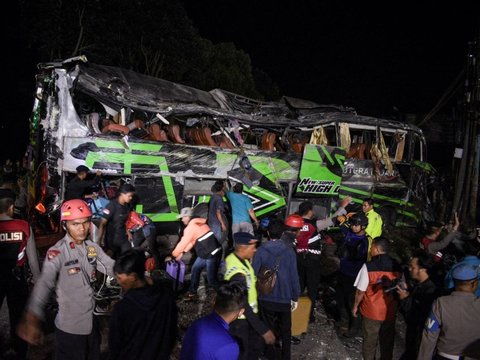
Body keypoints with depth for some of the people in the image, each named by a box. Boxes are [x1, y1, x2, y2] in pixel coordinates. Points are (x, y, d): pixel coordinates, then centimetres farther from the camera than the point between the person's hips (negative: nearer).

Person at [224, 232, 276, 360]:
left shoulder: (234, 257, -8)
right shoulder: (237, 274, -35)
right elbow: (244, 306, -30)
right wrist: (263, 330, -25)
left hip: (247, 315, 8)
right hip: (240, 320, -8)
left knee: (256, 346, 24)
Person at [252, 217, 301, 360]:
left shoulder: (261, 250, -14)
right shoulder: (289, 250, -12)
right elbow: (294, 276, -10)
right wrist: (295, 297, 1)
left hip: (266, 298, 0)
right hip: (285, 297, 0)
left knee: (269, 328, 18)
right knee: (285, 330, 19)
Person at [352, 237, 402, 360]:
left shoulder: (368, 267, -21)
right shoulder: (397, 267, -9)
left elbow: (360, 291, -14)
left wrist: (355, 306, 2)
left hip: (371, 312, -3)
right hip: (390, 312, 3)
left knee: (370, 340, 15)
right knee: (387, 341, 20)